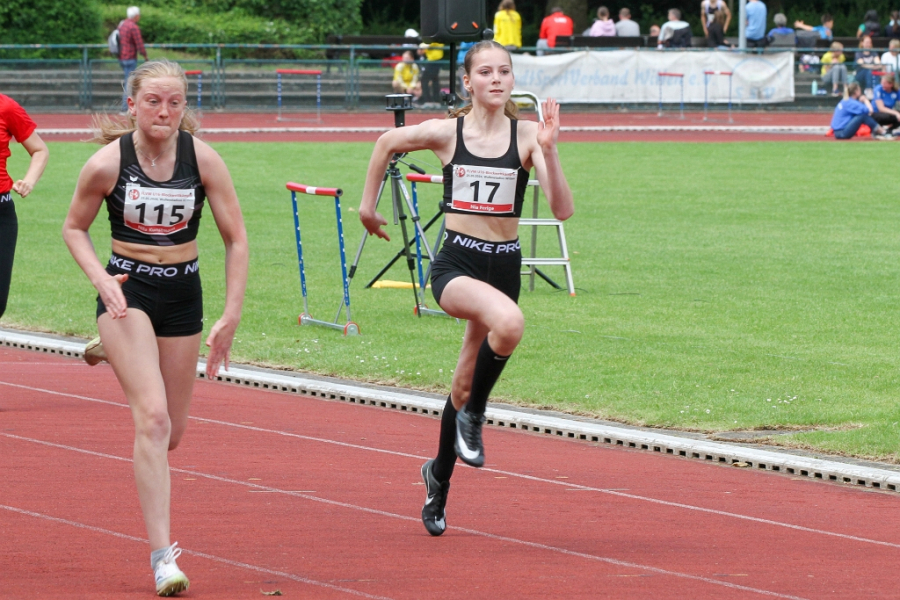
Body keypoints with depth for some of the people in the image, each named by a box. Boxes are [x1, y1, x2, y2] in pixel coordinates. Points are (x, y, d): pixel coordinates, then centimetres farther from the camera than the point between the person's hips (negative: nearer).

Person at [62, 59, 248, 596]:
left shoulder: (202, 158, -9)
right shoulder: (108, 163, -13)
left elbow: (236, 239, -2)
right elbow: (74, 228, 3)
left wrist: (232, 314, -6)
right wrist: (101, 279, -14)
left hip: (183, 294, 3)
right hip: (128, 292, -3)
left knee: (173, 431, 12)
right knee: (153, 417, -19)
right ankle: (162, 553, -19)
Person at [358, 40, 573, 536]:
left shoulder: (527, 135, -3)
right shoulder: (446, 133, -4)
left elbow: (563, 210, -12)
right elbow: (386, 143, 17)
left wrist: (548, 151, -23)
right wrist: (367, 204, 21)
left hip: (504, 266, 3)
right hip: (456, 265, -3)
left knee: (467, 385, 14)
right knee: (509, 322, -35)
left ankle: (439, 476, 39)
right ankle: (472, 416, -12)